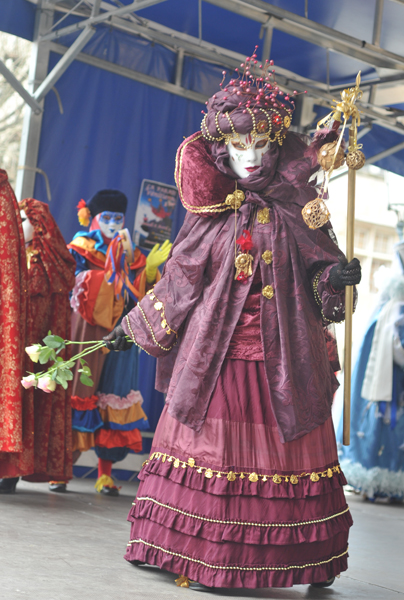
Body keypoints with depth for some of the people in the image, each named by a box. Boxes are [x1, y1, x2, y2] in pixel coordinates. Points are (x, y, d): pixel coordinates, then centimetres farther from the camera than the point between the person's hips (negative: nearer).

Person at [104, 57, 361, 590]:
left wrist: (335, 278, -18)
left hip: (284, 356, -1)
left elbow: (322, 268, 5)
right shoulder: (211, 213, 7)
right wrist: (132, 326, 14)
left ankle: (308, 560, 8)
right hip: (216, 352, 1)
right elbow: (179, 279, 12)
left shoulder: (297, 209, 5)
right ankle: (204, 560, 13)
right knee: (215, 451, 2)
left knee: (286, 453, 1)